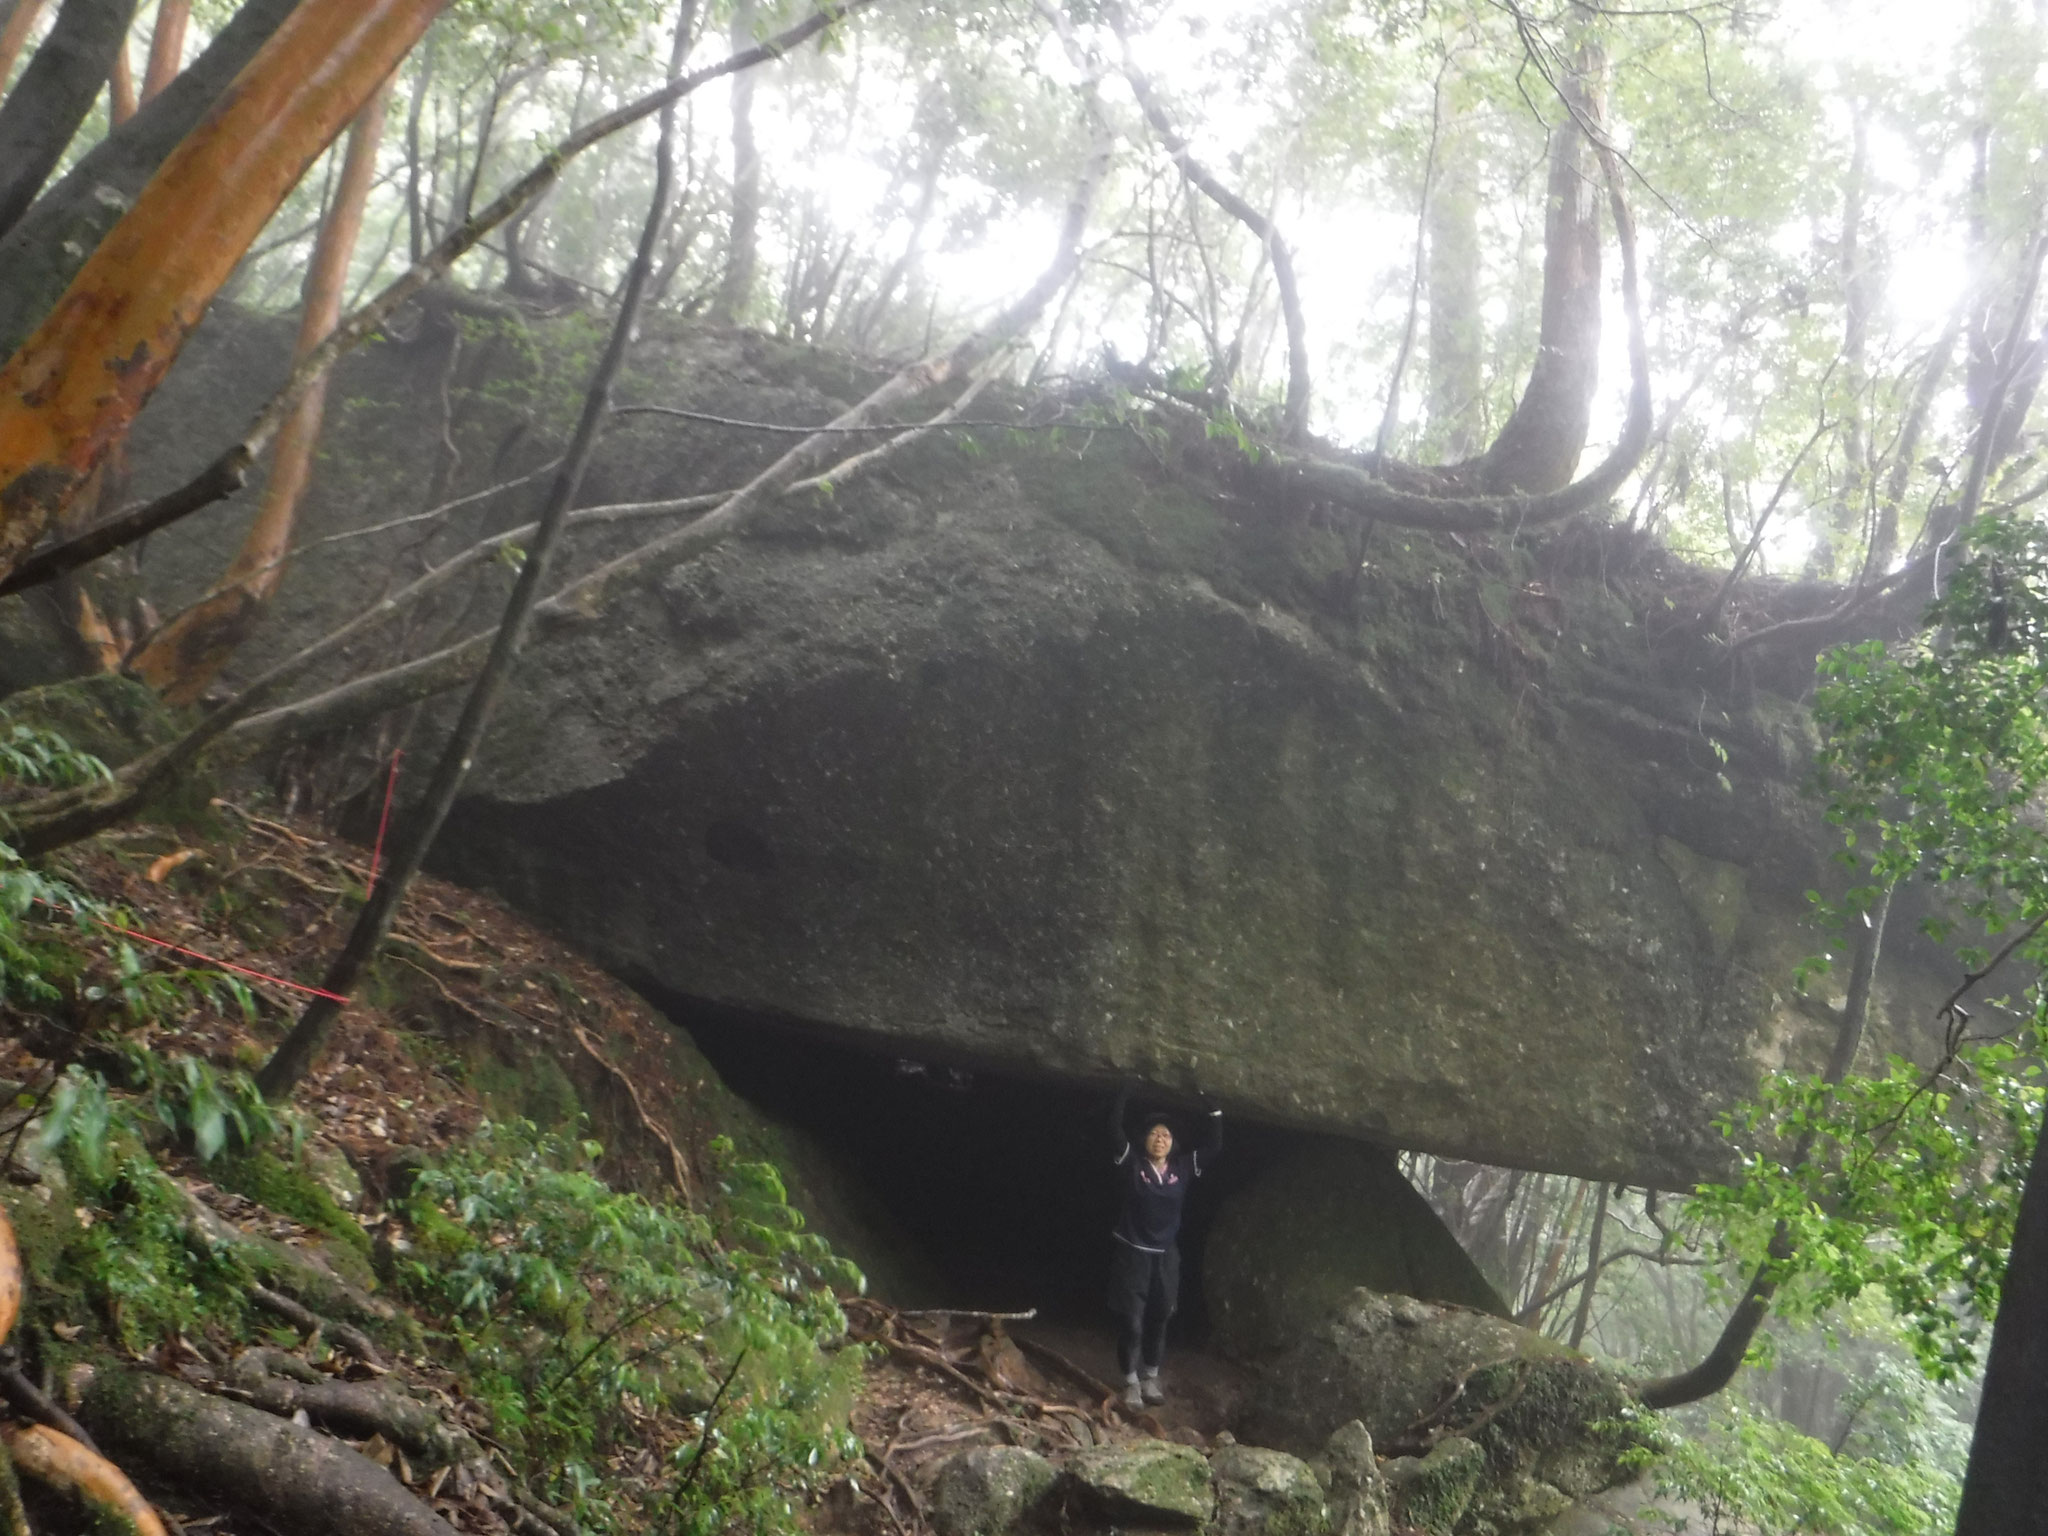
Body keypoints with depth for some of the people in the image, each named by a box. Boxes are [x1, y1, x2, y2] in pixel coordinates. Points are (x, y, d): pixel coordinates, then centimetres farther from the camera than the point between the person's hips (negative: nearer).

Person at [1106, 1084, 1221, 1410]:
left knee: (1158, 1322, 14)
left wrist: (1215, 1112, -3)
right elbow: (1115, 1132, -22)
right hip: (1131, 1254, -4)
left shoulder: (1182, 1168, 0)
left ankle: (1151, 1379, 29)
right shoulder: (1132, 1164, -9)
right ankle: (1131, 1383, 12)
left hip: (1166, 1257, 4)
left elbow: (1214, 1148, 2)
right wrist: (1124, 1095, -23)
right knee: (1131, 1323, -1)